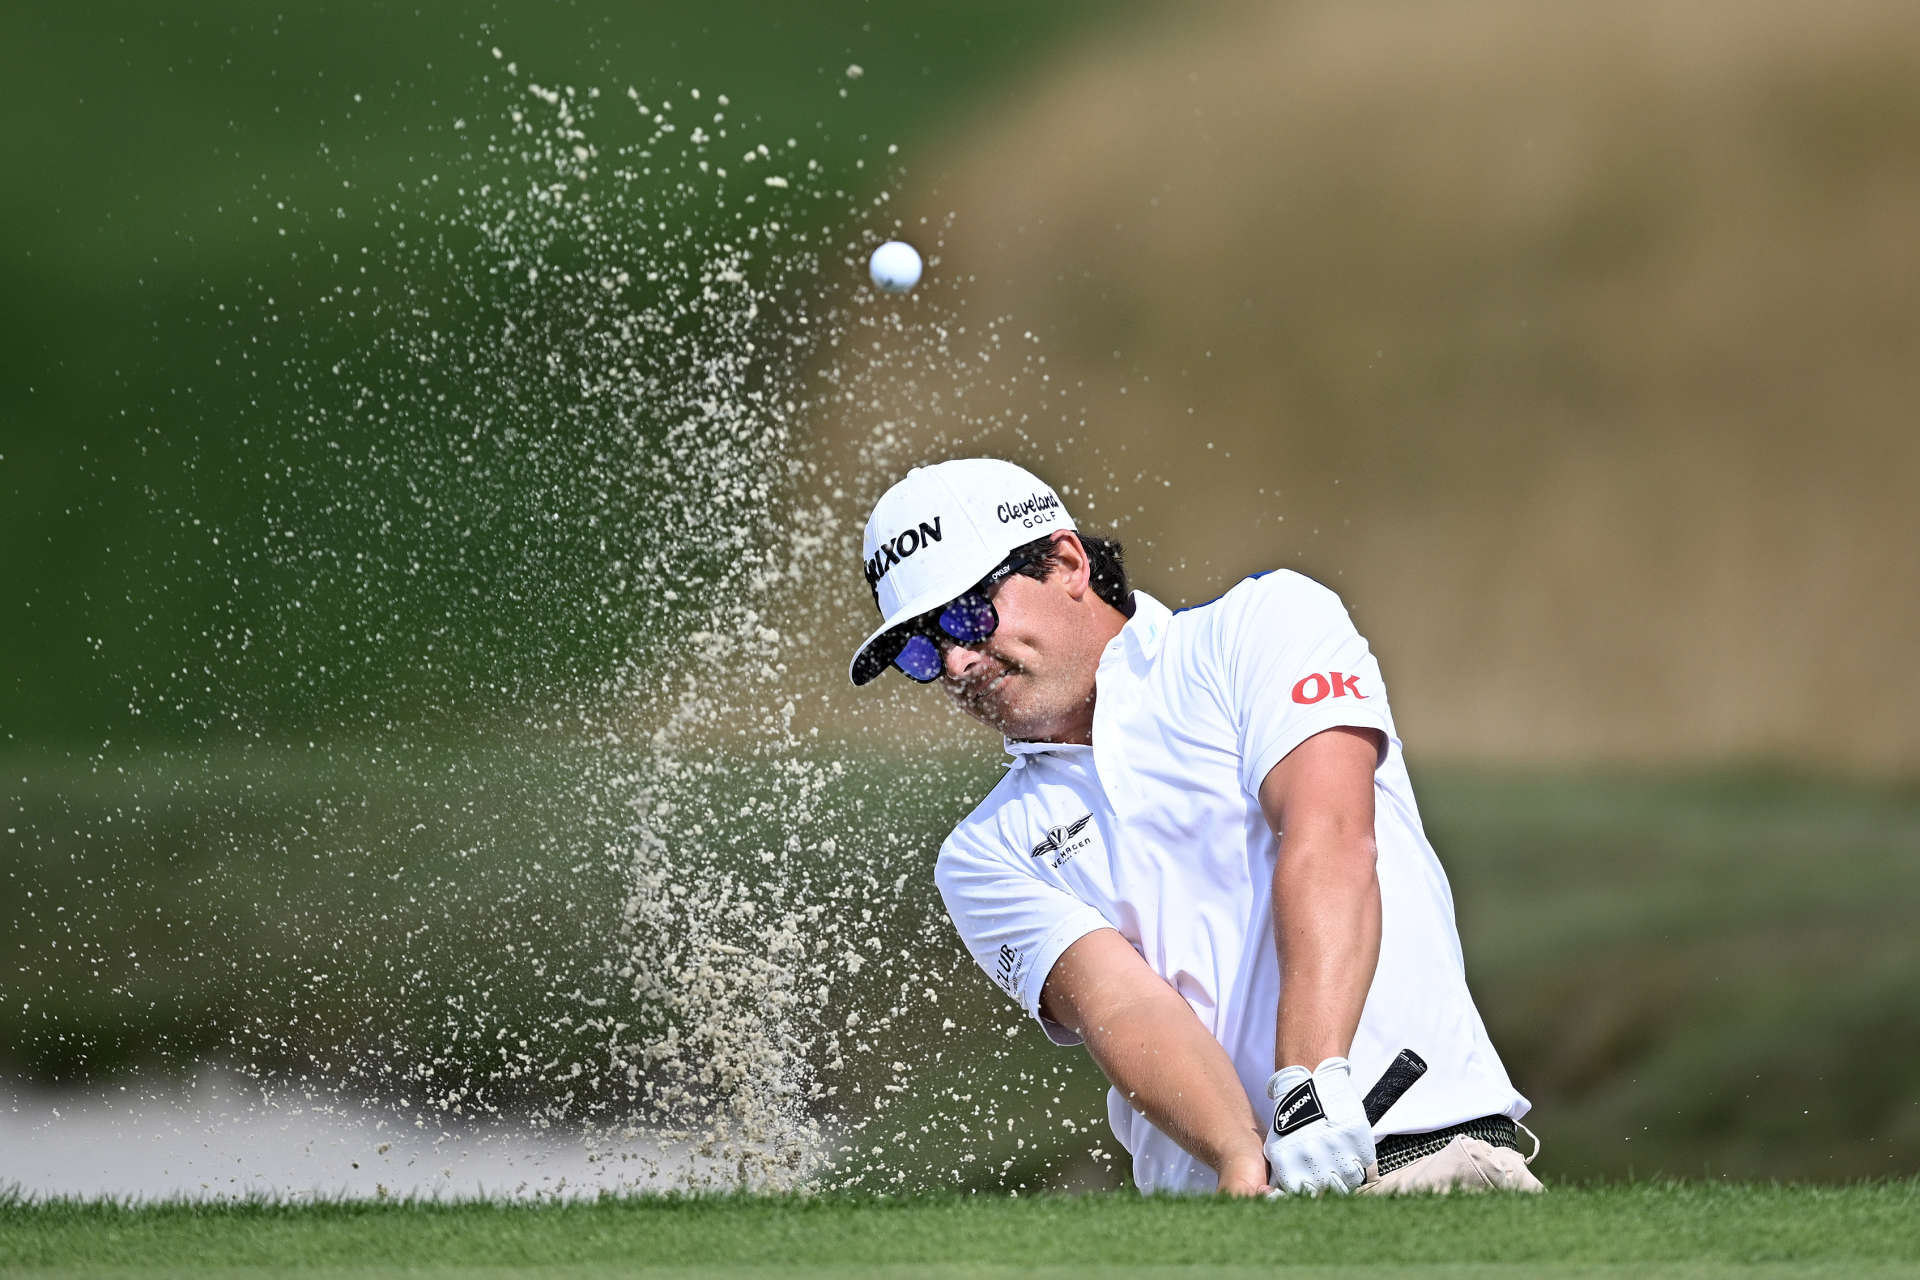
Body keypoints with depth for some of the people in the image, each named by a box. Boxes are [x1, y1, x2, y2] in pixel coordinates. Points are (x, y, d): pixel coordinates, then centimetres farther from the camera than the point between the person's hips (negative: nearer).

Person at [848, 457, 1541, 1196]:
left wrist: (1312, 1083, -22)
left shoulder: (1266, 625, 9)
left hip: (1435, 1147, -3)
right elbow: (1121, 1005, -1)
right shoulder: (985, 858, 17)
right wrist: (1243, 1160, -21)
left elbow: (1332, 841, -7)